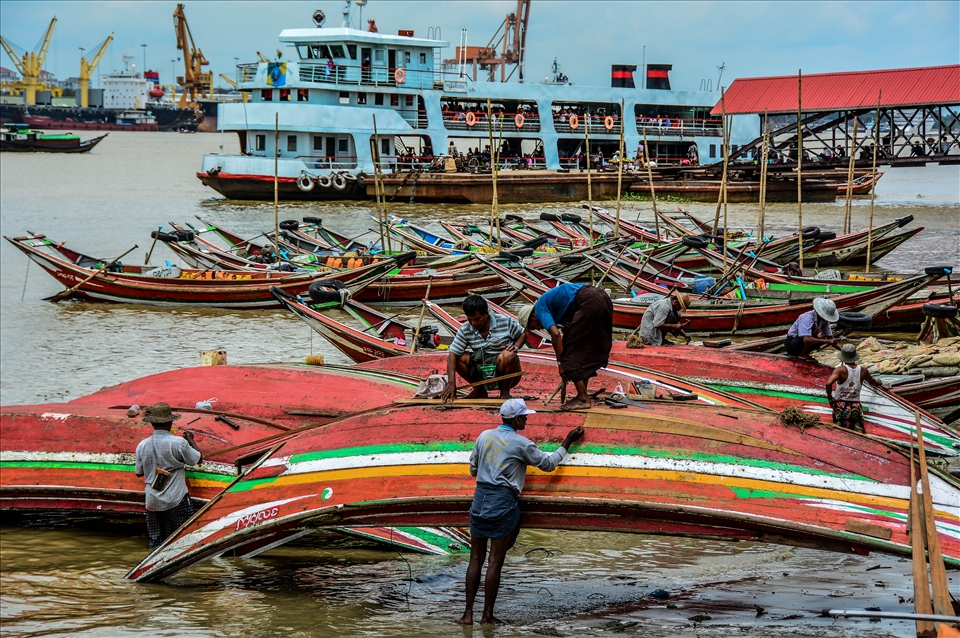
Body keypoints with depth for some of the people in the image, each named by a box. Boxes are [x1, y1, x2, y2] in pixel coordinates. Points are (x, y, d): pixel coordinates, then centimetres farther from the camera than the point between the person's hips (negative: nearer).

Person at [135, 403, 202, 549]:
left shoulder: (142, 446, 0)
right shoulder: (179, 443, -13)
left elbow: (139, 473, 12)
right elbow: (198, 459, 1)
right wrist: (191, 440, 17)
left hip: (152, 502, 4)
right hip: (176, 501, -4)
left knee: (154, 542, 11)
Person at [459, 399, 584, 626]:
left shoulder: (484, 436, 8)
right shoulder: (520, 443, -7)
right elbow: (548, 463, 3)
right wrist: (567, 443, 14)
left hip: (480, 497, 5)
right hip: (503, 502, -5)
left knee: (476, 558, 8)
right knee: (495, 561, 0)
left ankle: (468, 613, 6)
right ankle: (487, 615, 3)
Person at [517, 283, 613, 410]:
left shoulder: (540, 309, 3)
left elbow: (555, 334, -11)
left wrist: (560, 362, -5)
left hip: (589, 302, -10)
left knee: (572, 349, 0)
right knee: (586, 349, 19)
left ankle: (583, 399, -2)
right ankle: (583, 395, 23)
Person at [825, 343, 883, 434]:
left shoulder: (840, 370, -3)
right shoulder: (863, 371, 11)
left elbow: (828, 383, -19)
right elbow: (871, 382, 34)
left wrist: (829, 398, -3)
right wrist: (877, 383, 57)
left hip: (840, 405, -3)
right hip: (856, 405, 3)